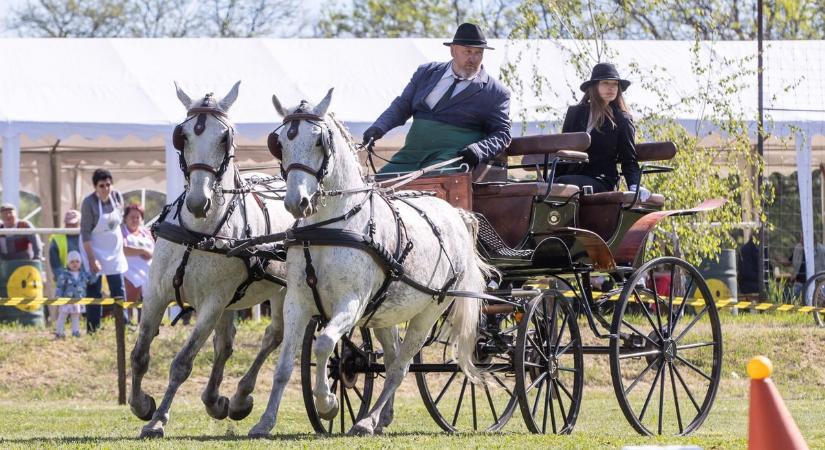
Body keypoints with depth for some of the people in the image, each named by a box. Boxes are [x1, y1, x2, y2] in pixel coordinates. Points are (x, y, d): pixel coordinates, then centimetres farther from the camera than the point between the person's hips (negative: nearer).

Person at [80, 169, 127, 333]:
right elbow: (85, 233, -20)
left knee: (118, 290, 7)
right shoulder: (89, 203, -20)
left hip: (115, 250, 5)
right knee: (94, 292, -1)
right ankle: (92, 329, 5)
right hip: (96, 250, -5)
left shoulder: (117, 196, -6)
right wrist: (92, 259, -23)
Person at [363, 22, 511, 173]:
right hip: (411, 156, 5)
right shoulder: (426, 72, 17)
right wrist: (379, 128, 0)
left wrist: (479, 151, -18)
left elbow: (501, 134, 3)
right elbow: (402, 106, 18)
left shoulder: (496, 93, 4)